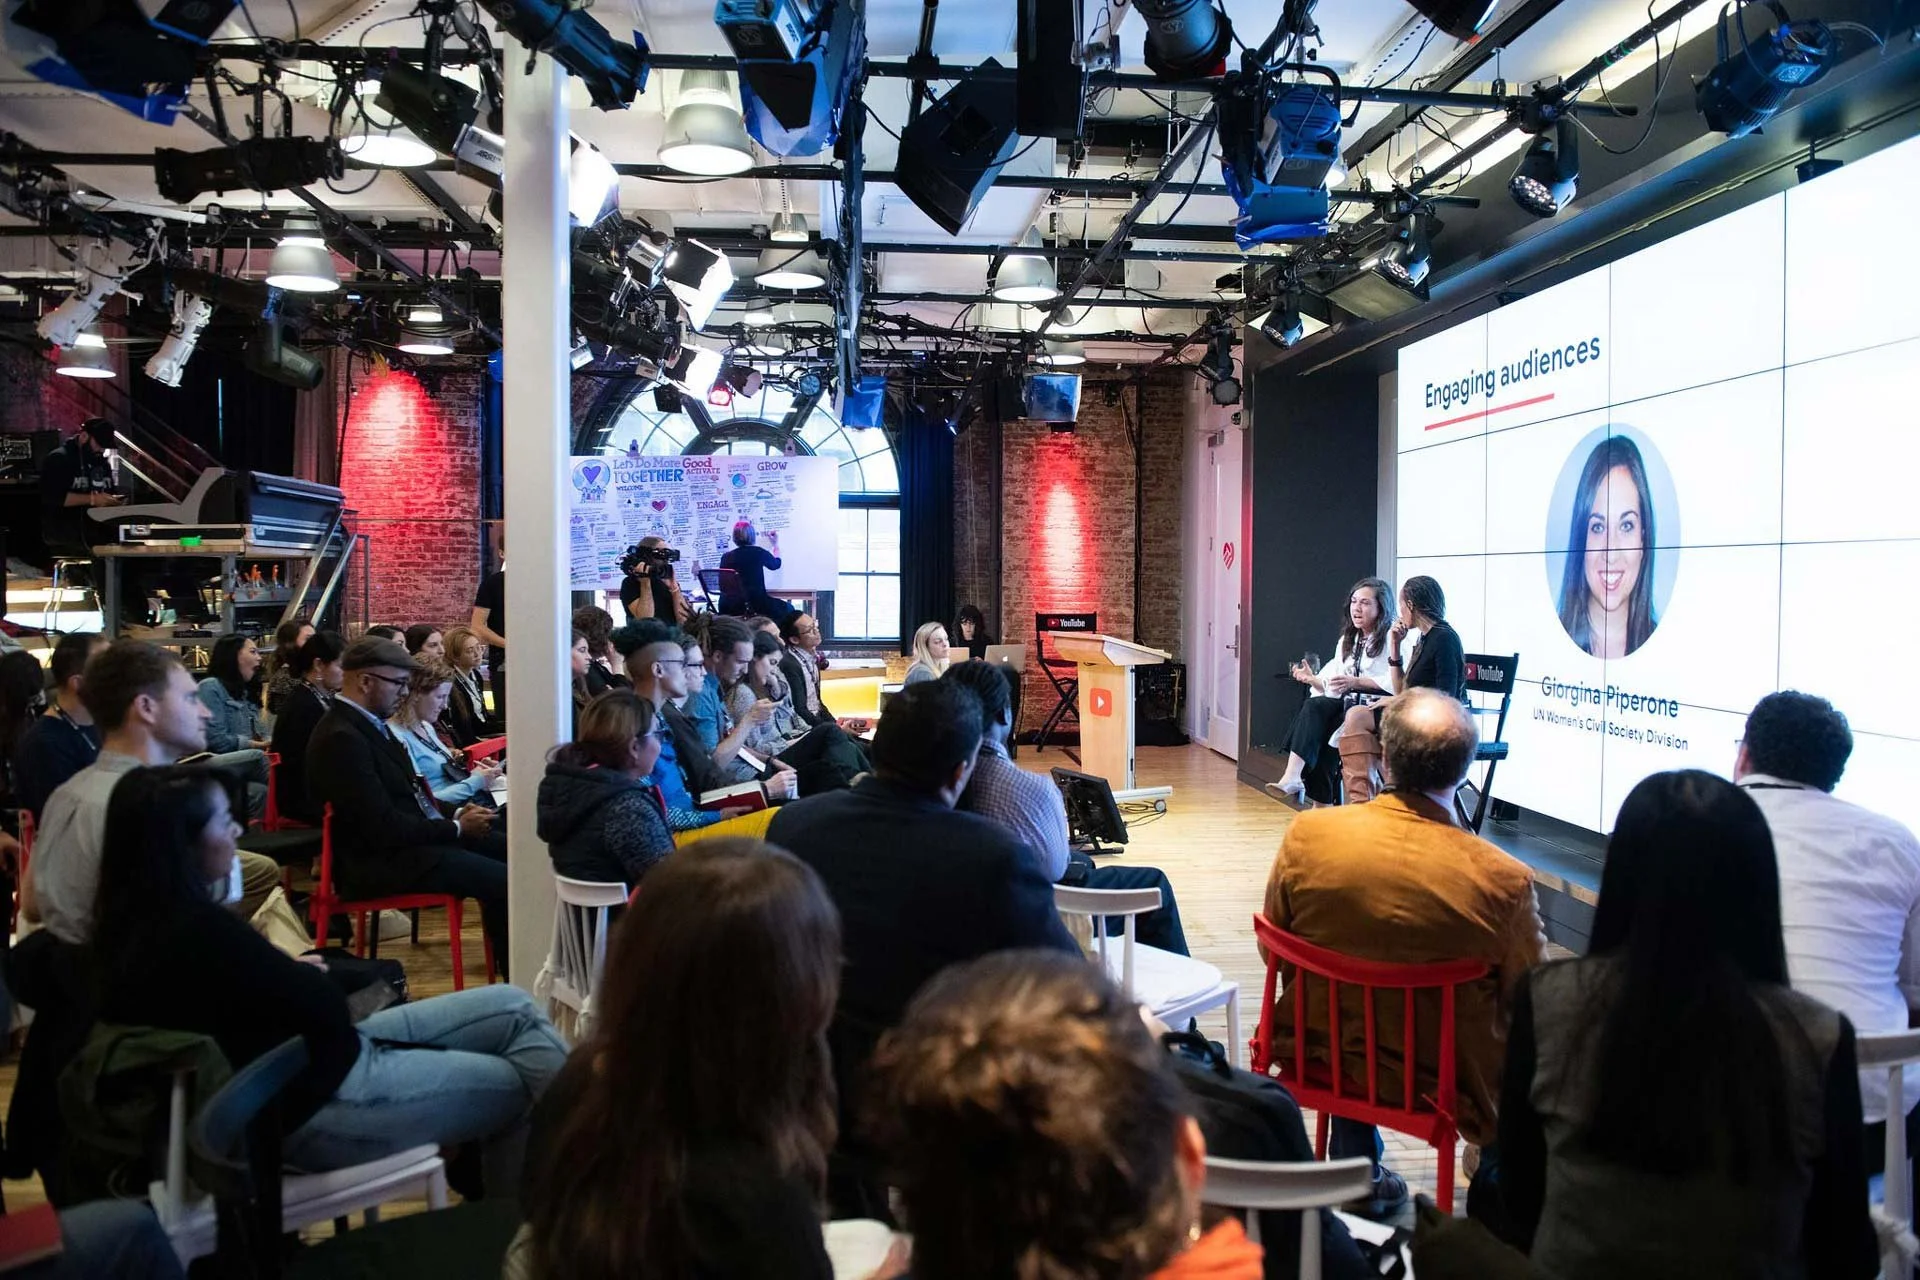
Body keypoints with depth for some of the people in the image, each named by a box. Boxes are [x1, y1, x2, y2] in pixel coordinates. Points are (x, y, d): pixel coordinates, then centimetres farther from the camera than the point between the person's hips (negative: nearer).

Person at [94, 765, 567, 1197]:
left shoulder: (147, 921, 2)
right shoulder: (198, 932, -28)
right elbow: (326, 1008, -19)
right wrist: (310, 973, -1)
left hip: (312, 1054, 9)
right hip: (312, 1108, -9)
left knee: (515, 1010, 6)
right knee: (517, 1086, 1)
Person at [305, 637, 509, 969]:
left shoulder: (369, 723, 10)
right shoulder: (341, 738, -20)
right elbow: (384, 829, -22)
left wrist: (456, 814, 2)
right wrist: (456, 828, -12)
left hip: (409, 840, 10)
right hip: (378, 863, -10)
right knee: (503, 880, -19)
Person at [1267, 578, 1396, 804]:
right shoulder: (1346, 640, 24)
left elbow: (1396, 684, -15)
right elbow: (1334, 688, 19)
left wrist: (1355, 682, -19)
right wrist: (1313, 679, 0)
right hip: (1347, 704, 6)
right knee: (1314, 705, -26)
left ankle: (1293, 777, -26)